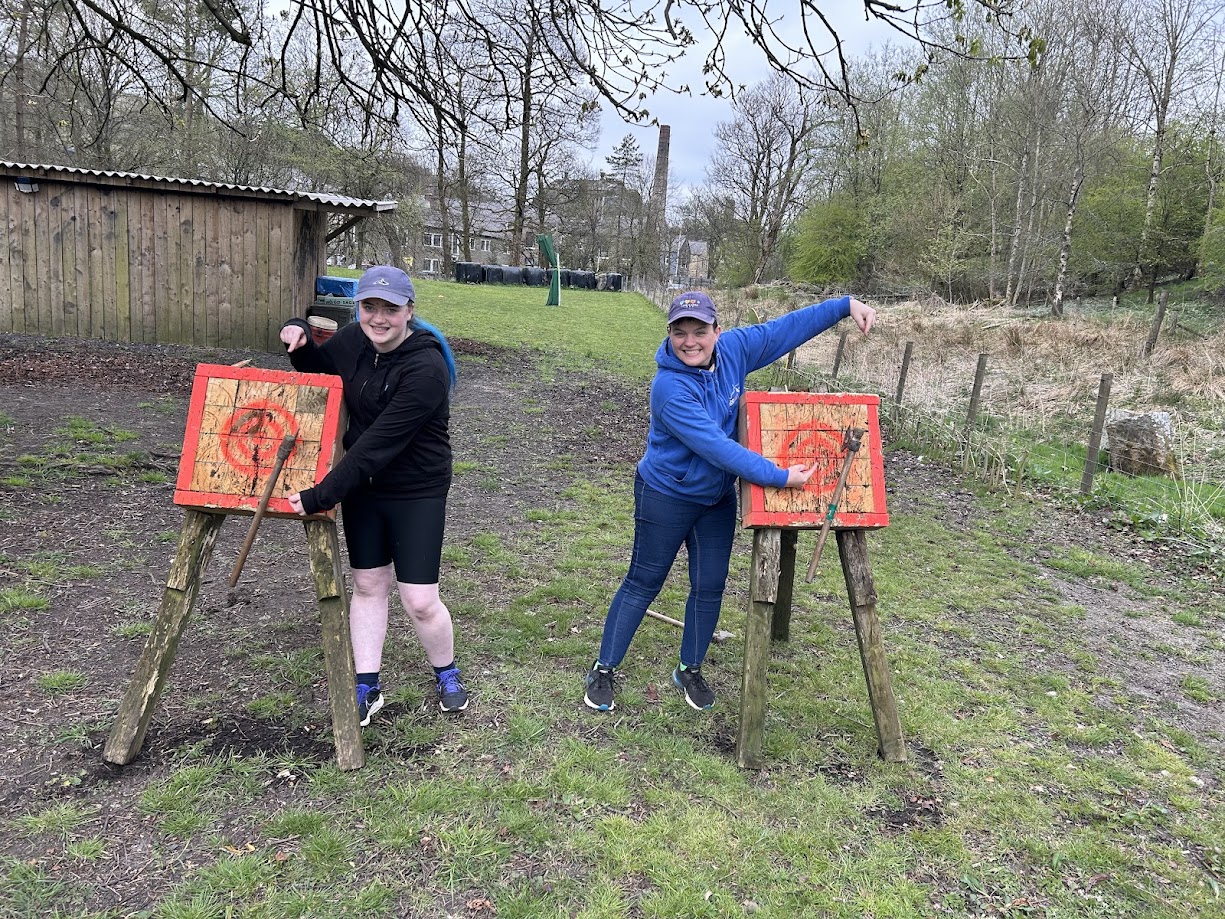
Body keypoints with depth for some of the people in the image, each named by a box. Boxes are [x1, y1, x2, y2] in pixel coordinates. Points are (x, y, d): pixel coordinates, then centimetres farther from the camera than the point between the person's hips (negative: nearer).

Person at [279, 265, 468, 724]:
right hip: (361, 485, 6)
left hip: (417, 493, -6)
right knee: (368, 585, 13)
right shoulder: (353, 339, -4)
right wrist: (299, 337, -5)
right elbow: (319, 368, 18)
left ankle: (447, 675, 27)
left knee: (420, 601, -2)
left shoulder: (426, 368, -27)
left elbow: (379, 444, -30)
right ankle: (367, 688, 27)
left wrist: (320, 496, -28)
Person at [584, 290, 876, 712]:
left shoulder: (732, 349, -13)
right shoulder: (669, 388, -31)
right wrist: (780, 477, -34)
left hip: (718, 496, 6)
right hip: (666, 497, -6)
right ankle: (604, 670, 21)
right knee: (643, 583, 6)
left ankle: (689, 670, 31)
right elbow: (717, 447, -35)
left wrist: (846, 305, -5)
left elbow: (786, 328, -2)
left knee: (710, 587, 11)